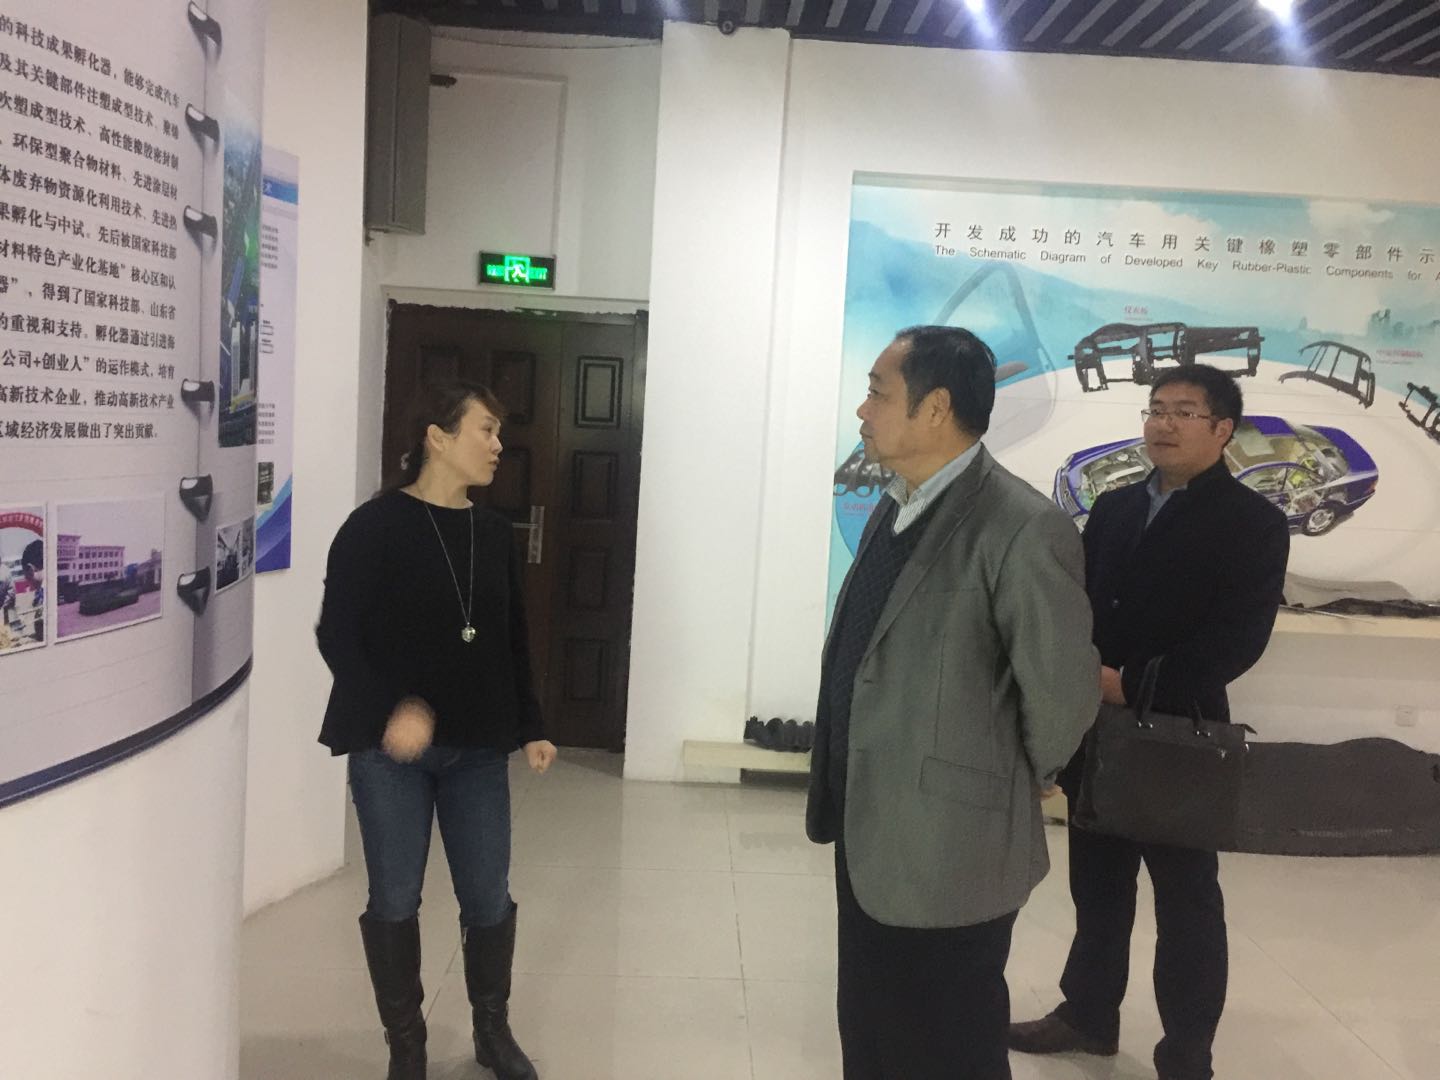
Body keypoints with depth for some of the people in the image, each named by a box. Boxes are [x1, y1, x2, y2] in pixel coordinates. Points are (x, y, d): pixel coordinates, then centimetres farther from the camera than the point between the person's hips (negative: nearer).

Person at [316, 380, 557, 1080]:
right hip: (388, 749, -4)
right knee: (394, 901, 7)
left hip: (476, 748, 4)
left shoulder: (493, 532, 6)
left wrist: (529, 727, 12)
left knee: (489, 898, 8)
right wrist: (391, 710, -22)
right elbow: (337, 634, -10)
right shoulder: (376, 526, -8)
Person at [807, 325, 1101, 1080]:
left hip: (948, 850, -8)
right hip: (869, 835, 8)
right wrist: (840, 798, 15)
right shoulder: (893, 510, 8)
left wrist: (1008, 789, -1)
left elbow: (1063, 692, -17)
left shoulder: (1024, 528, -21)